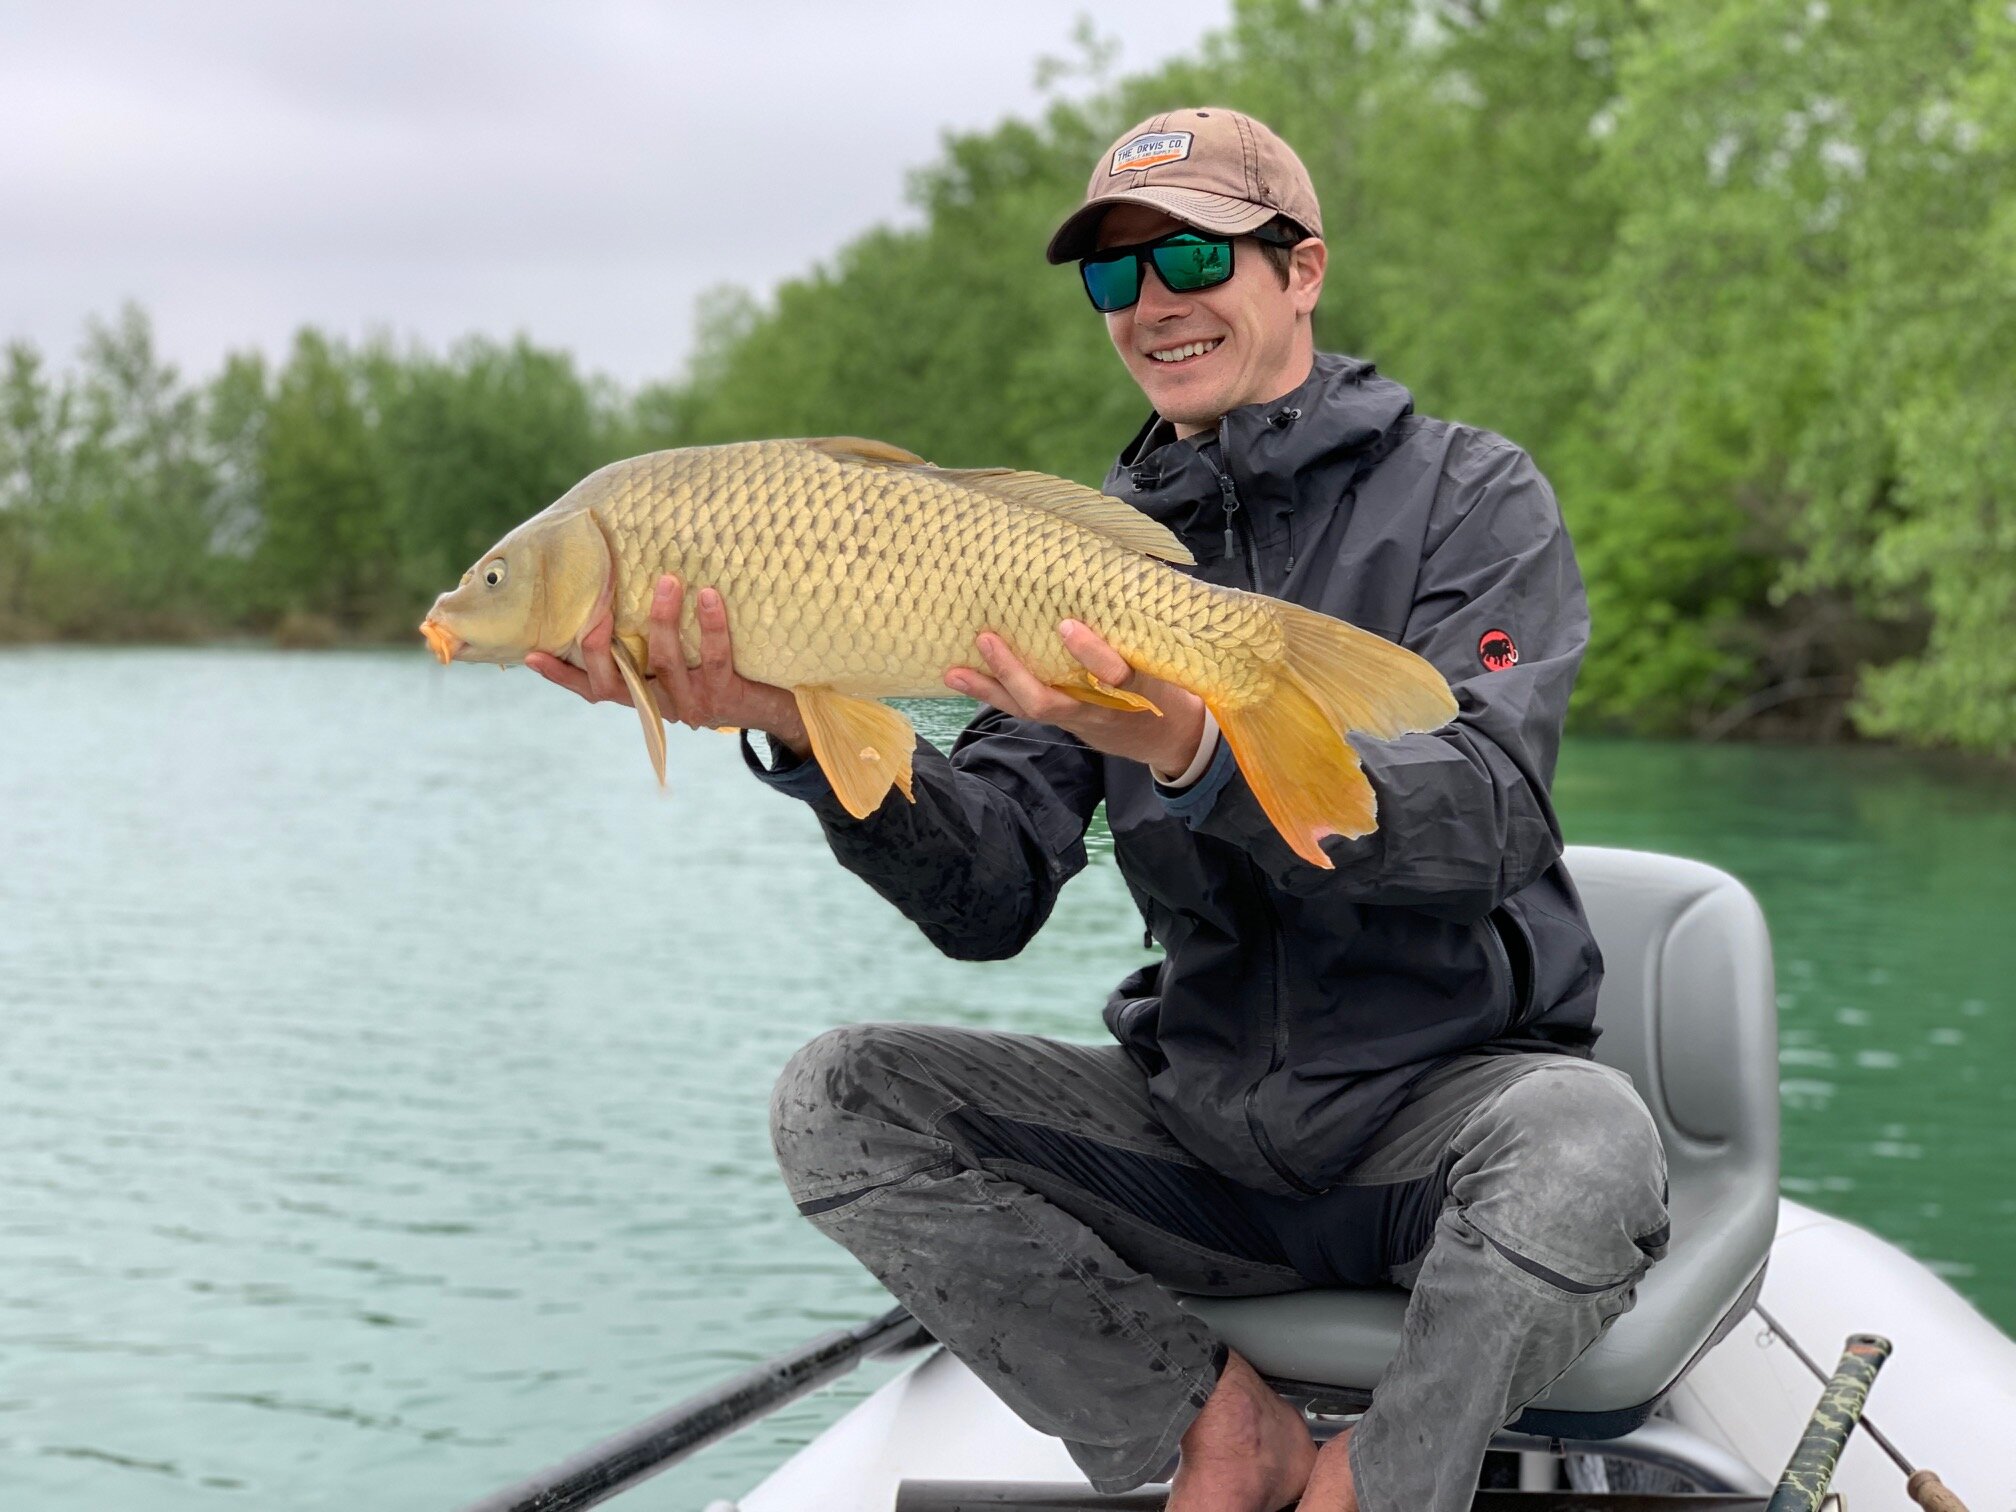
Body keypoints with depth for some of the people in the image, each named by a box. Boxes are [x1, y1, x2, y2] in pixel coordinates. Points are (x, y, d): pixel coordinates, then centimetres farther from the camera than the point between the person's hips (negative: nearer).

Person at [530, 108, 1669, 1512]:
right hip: (1199, 1121, 4)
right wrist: (806, 731, -24)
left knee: (1584, 1139, -36)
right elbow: (992, 895, -5)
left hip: (1452, 1098, -3)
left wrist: (1196, 754, -39)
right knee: (840, 1097, -13)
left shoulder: (1470, 493, -3)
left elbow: (1488, 811, -22)